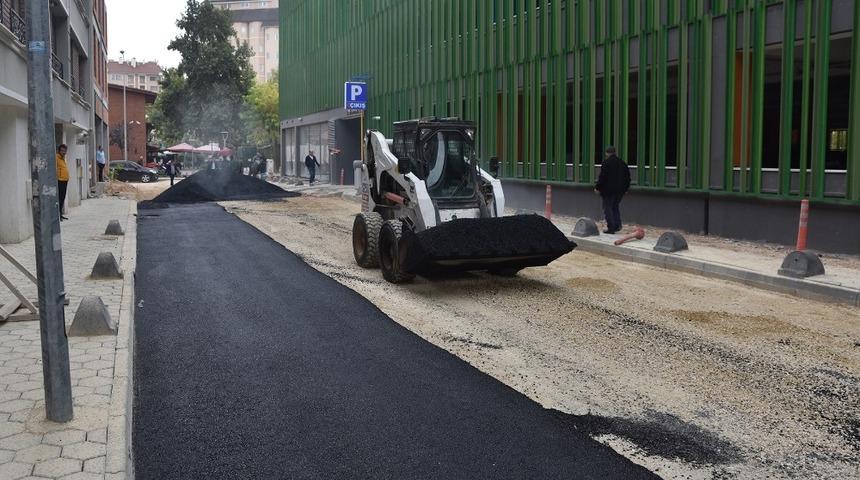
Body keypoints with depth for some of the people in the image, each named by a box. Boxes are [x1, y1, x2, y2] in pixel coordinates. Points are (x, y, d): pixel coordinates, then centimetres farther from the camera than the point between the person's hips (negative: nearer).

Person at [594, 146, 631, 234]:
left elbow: (602, 177, -15)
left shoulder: (606, 162, -11)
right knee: (615, 207, 19)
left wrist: (597, 187, -7)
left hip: (608, 190, -7)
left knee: (608, 208, 0)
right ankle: (617, 225, 12)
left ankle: (611, 228, -4)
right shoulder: (622, 163, 10)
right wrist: (626, 188, 23)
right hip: (620, 190, 7)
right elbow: (627, 177, 15)